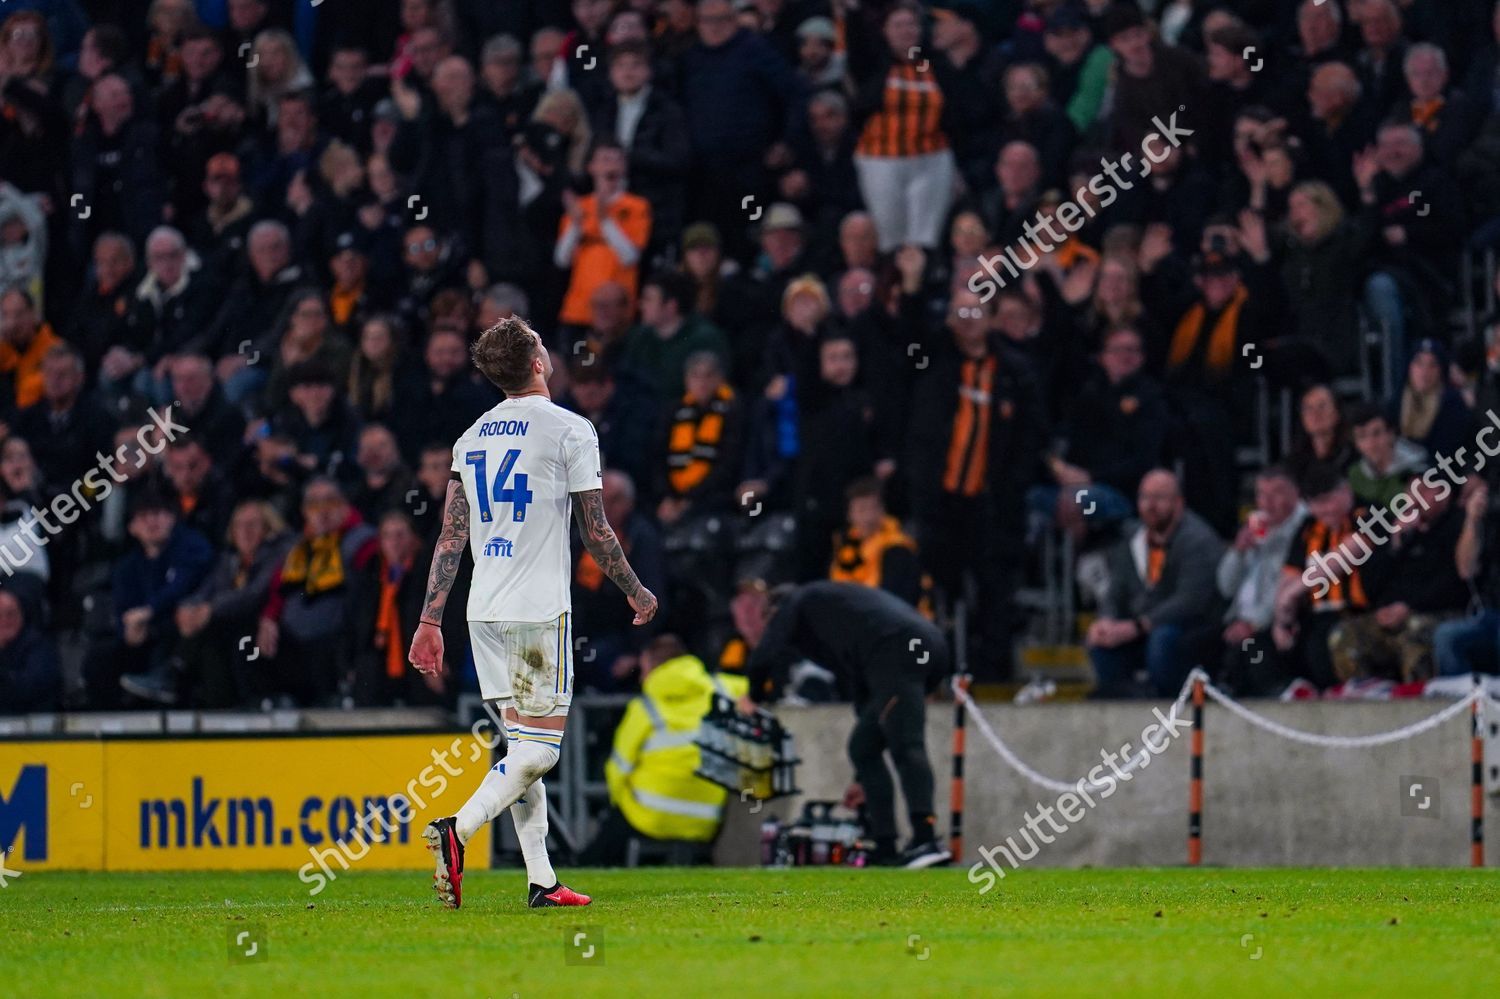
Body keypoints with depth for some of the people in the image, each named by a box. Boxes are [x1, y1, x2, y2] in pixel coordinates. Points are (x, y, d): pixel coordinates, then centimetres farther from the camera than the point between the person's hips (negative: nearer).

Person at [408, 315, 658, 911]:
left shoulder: (472, 438, 11)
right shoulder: (569, 431, -6)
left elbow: (451, 538, 9)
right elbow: (596, 534, -5)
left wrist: (430, 621, 11)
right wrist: (636, 592, 10)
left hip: (484, 613, 6)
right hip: (539, 610, -6)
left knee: (521, 739, 12)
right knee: (540, 746, -4)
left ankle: (541, 880, 9)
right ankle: (457, 832, -24)